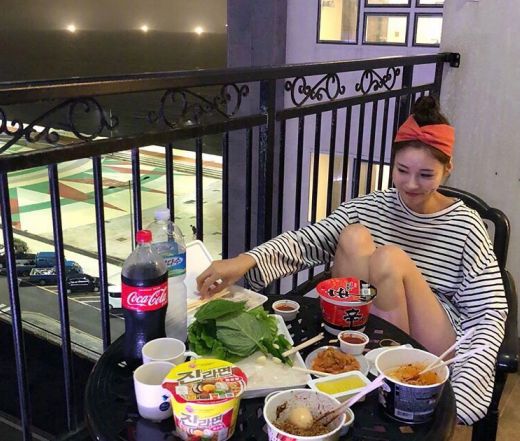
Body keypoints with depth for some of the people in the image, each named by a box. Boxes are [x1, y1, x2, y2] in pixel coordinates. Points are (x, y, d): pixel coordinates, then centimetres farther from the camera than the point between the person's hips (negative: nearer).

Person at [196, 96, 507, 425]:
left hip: (431, 348, -2)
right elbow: (306, 242, -13)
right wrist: (247, 260, -32)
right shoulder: (370, 208, 0)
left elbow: (490, 314, -10)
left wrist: (465, 385, -26)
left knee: (390, 258, -28)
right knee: (355, 237, -21)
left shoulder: (464, 225, -6)